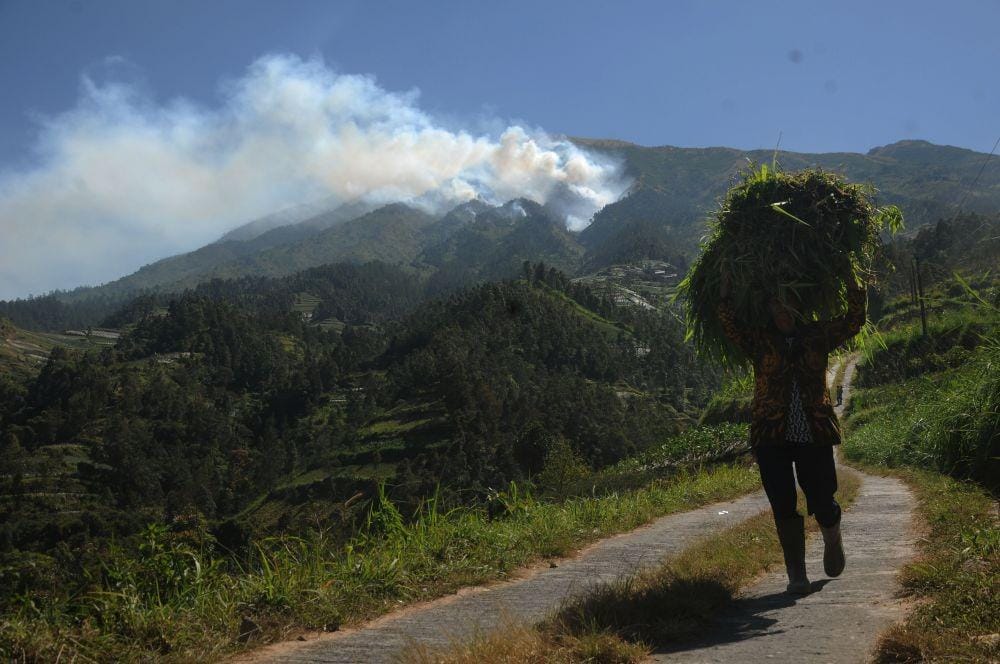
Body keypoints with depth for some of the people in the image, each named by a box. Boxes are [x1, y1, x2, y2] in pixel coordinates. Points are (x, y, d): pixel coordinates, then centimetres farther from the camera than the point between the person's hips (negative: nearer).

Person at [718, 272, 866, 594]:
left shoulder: (817, 335, 10)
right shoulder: (759, 339, 5)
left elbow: (854, 320, 11)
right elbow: (730, 324, -8)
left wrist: (853, 285, 4)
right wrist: (726, 287, -9)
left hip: (815, 434, 1)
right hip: (771, 436, -1)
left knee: (821, 501, 2)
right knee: (783, 507, 0)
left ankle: (832, 538, 38)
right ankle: (797, 574, 13)